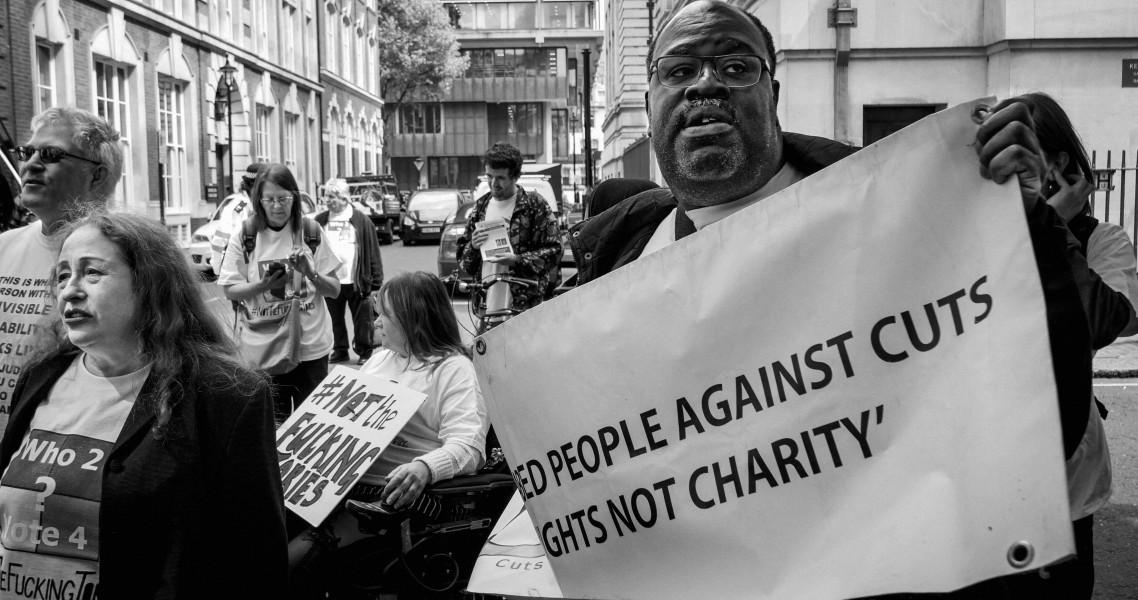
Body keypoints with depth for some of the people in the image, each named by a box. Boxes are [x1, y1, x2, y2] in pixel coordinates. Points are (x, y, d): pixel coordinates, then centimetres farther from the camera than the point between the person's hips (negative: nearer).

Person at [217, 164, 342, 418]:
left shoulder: (312, 233, 0)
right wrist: (264, 285, -17)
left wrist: (310, 273, -17)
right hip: (262, 348, -1)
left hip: (311, 347, 1)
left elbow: (334, 290, 2)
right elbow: (231, 291, 1)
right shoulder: (243, 236, -2)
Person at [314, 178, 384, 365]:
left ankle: (364, 352, 18)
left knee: (362, 321, 5)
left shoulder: (360, 220, -4)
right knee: (336, 320, 14)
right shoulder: (320, 221, 5)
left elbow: (373, 253, -5)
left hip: (356, 282, -3)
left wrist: (376, 280, -8)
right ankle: (340, 350, 27)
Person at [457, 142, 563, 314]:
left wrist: (517, 260, -16)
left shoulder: (534, 205, -1)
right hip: (485, 303, 4)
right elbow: (461, 253, 19)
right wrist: (472, 247, -5)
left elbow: (554, 250, -5)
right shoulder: (480, 206, 14)